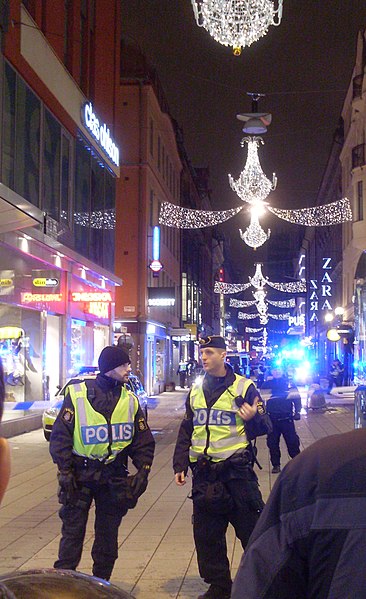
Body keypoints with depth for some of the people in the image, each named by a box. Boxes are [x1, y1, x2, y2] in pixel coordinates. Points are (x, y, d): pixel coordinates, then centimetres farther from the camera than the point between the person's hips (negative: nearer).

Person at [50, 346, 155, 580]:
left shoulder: (130, 400, 5)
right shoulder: (77, 394, -7)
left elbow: (143, 440, 10)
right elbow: (60, 435, -6)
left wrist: (143, 471, -1)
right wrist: (65, 471, -12)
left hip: (114, 476, 4)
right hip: (80, 474, -3)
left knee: (108, 534, 11)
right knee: (73, 532, 0)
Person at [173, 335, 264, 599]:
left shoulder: (244, 387, -2)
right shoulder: (196, 391, 13)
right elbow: (186, 431, 20)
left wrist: (254, 417, -23)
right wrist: (180, 464, 12)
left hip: (237, 471, -5)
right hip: (204, 473, 5)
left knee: (252, 531, -2)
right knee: (206, 534, 10)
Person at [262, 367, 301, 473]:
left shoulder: (289, 383, 3)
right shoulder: (267, 384, 6)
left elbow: (297, 397, 3)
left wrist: (297, 411, -8)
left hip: (286, 418, -2)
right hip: (272, 419, 2)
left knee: (292, 441, -1)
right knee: (272, 443, 6)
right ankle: (276, 465, 17)